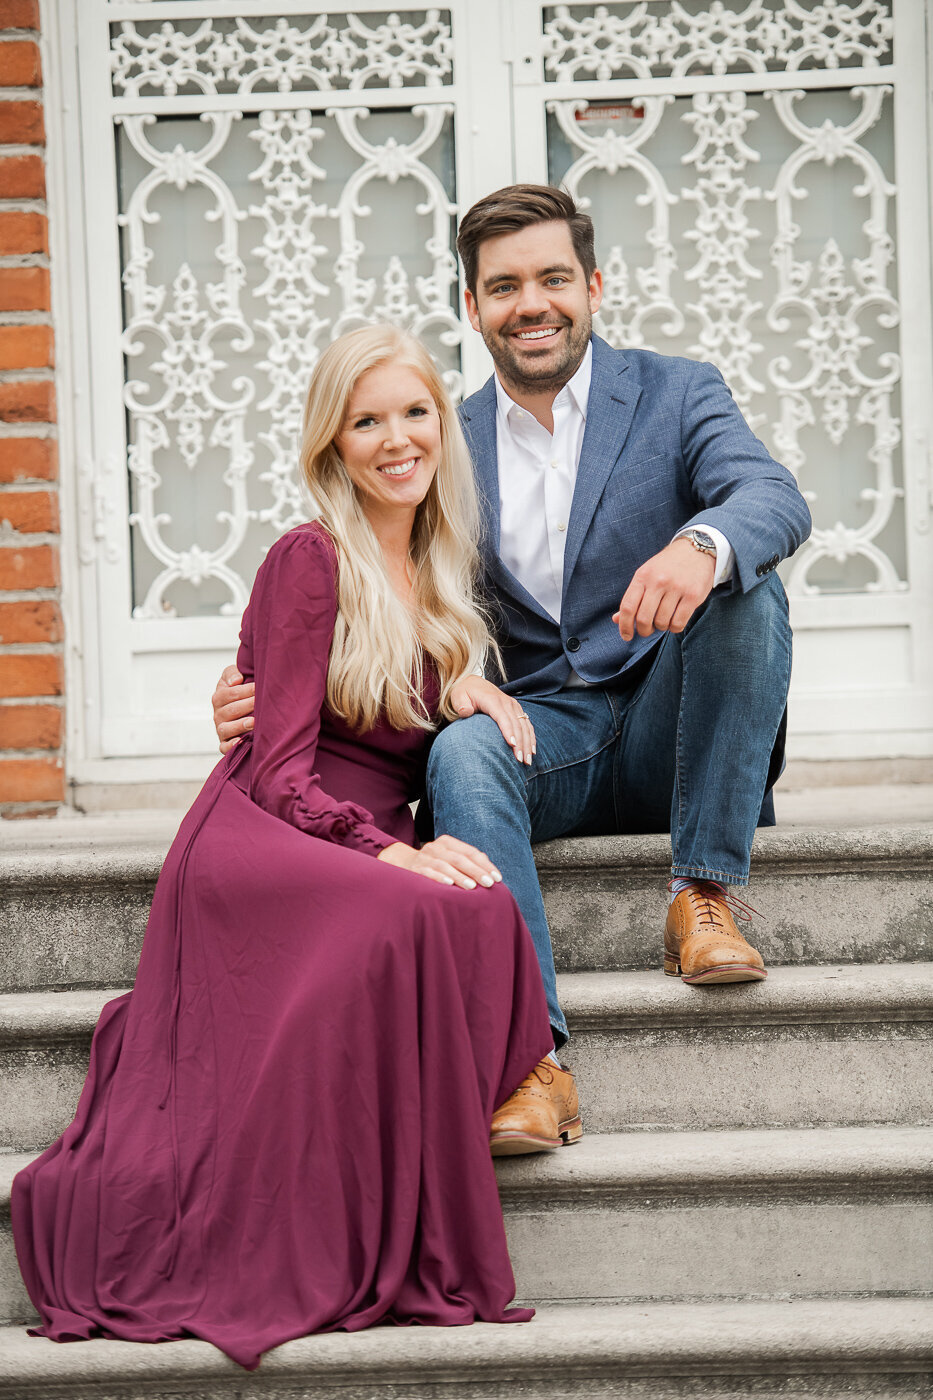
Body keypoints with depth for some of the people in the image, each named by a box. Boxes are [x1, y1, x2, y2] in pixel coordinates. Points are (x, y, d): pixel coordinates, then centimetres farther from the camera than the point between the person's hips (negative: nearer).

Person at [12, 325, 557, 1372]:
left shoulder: (433, 571, 20)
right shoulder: (311, 560, -3)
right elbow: (280, 772, -8)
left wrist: (470, 686, 9)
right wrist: (391, 852, -23)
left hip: (364, 850, 6)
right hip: (259, 845, -6)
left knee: (484, 912, -32)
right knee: (421, 919, -40)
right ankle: (367, 1257, -29)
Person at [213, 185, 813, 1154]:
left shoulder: (677, 394, 3)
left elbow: (776, 499, -17)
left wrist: (701, 546, -42)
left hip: (666, 732, -1)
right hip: (538, 736, 1)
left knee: (744, 589, -27)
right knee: (459, 750, -32)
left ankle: (704, 898, -22)